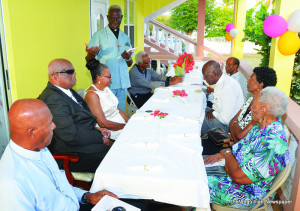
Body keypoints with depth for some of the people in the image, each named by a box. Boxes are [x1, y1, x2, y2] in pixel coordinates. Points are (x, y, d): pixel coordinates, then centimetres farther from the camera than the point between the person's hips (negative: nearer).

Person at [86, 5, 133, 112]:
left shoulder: (125, 38, 14)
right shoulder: (99, 35, 1)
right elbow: (88, 60, -6)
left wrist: (128, 58, -7)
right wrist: (91, 54, -29)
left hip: (123, 83, 4)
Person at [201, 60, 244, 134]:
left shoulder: (228, 87, -29)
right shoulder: (221, 81, 0)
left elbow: (226, 119, -28)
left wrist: (213, 113, -11)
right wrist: (213, 110, -1)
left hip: (228, 124, -9)